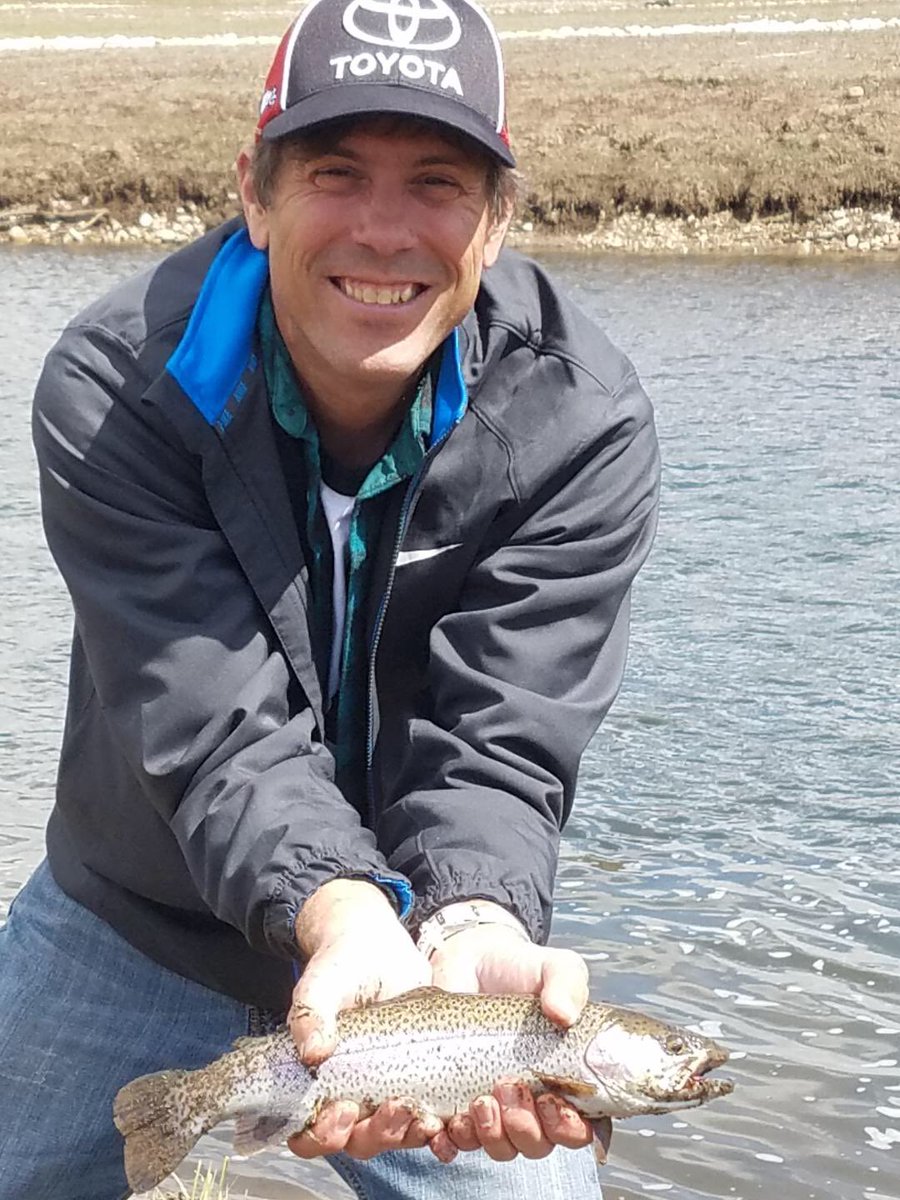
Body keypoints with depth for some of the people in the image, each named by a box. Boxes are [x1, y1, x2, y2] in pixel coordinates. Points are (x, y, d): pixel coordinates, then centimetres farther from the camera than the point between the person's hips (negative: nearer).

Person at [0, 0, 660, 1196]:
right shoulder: (113, 390, -21)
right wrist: (341, 917, -45)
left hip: (451, 916, 0)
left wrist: (473, 931, -42)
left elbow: (497, 747, -23)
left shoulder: (582, 426, -19)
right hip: (136, 921, 1)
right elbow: (216, 730, -28)